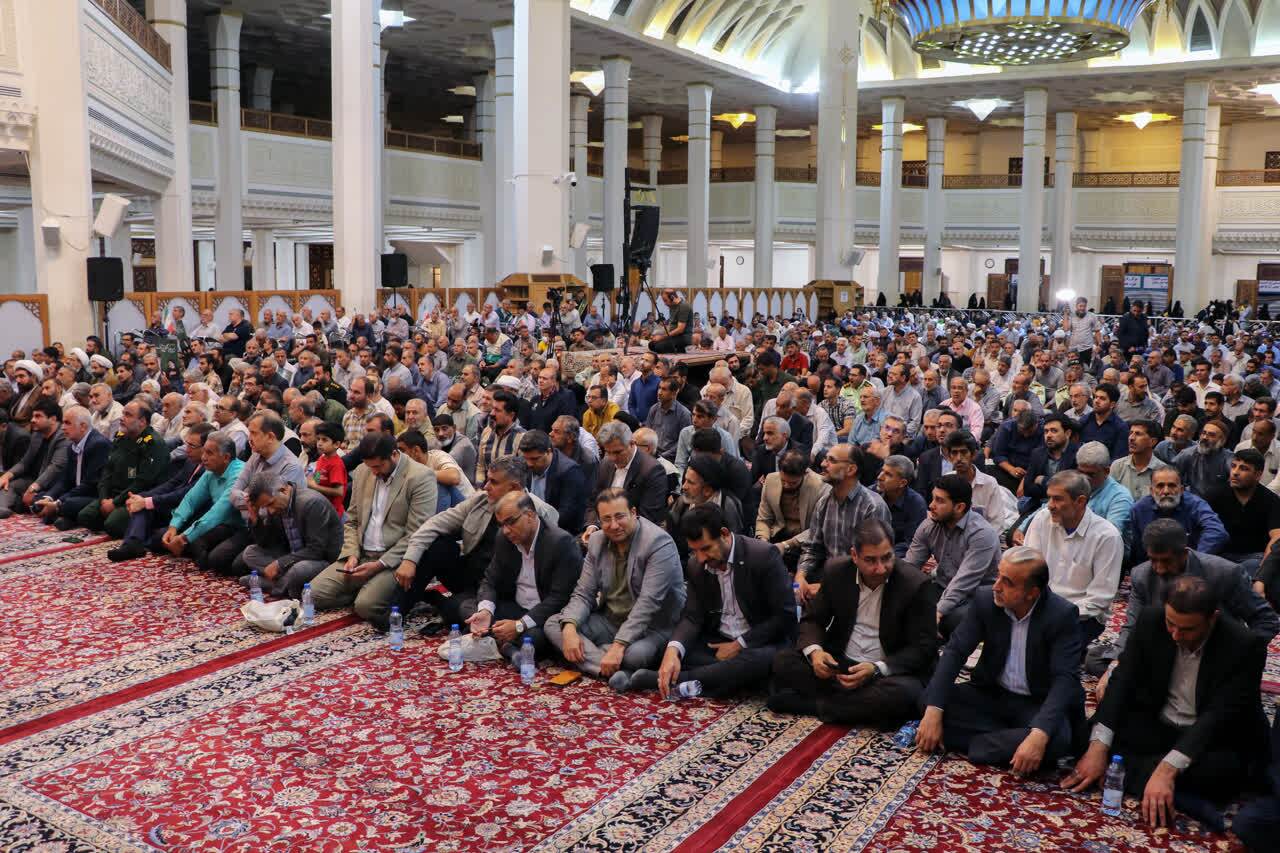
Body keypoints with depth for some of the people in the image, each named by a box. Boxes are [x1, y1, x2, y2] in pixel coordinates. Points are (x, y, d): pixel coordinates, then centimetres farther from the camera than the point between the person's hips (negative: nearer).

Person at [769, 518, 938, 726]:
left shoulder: (917, 584, -14)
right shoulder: (837, 572, -3)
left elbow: (923, 648, -12)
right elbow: (812, 620, 6)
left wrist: (876, 669, -26)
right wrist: (814, 652, -17)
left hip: (888, 670, -3)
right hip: (839, 664, 3)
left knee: (903, 693, -37)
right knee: (783, 661, -17)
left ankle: (814, 704, -22)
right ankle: (858, 703, -21)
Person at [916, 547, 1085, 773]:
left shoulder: (1062, 614, -20)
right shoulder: (985, 599, -11)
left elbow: (1065, 678, -26)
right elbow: (955, 651, -11)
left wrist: (1039, 735, -42)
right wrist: (933, 711, -24)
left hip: (1038, 704, -3)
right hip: (992, 694, 4)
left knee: (1056, 739, -36)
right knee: (930, 699, -18)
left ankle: (974, 743, -18)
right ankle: (1012, 739, -16)